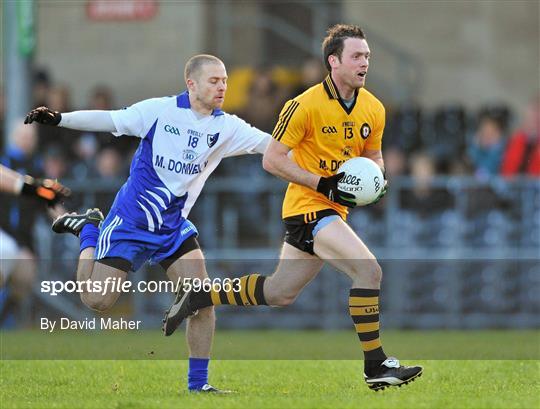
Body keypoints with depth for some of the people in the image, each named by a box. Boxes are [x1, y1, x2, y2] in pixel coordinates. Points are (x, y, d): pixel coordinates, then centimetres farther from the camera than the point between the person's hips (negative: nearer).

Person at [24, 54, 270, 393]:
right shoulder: (160, 111, -12)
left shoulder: (227, 127, -2)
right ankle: (89, 230, 26)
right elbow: (109, 120, -9)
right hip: (129, 221, -3)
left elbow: (270, 143, -6)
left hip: (175, 226, 3)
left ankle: (198, 381, -2)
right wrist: (58, 118, -18)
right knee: (97, 301, 0)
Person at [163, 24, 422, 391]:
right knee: (368, 269, -23)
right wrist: (322, 184, -21)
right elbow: (272, 159, -12)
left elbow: (373, 156, 20)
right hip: (308, 206, -8)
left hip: (333, 209, 8)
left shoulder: (374, 109, 4)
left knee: (280, 293, 16)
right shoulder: (306, 105, -16)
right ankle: (375, 366, -16)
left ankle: (197, 296, 33)